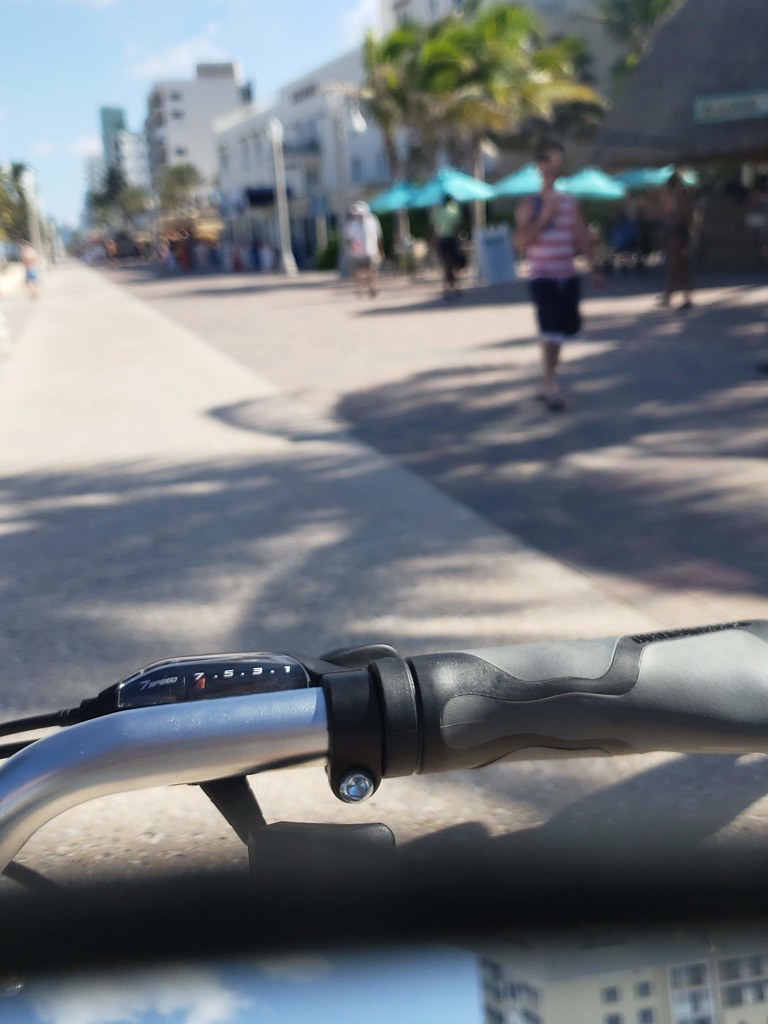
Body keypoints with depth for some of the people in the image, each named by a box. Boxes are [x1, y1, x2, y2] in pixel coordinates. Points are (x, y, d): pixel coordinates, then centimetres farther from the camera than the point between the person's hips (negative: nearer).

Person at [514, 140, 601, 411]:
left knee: (564, 328, 10)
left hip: (568, 277, 5)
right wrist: (544, 217, -20)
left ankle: (549, 382, 24)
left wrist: (594, 267, 11)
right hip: (542, 278, -5)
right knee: (550, 332, -12)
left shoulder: (570, 202, 10)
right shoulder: (528, 205, -4)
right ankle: (552, 388, -6)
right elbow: (521, 242, -14)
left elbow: (582, 237, 15)